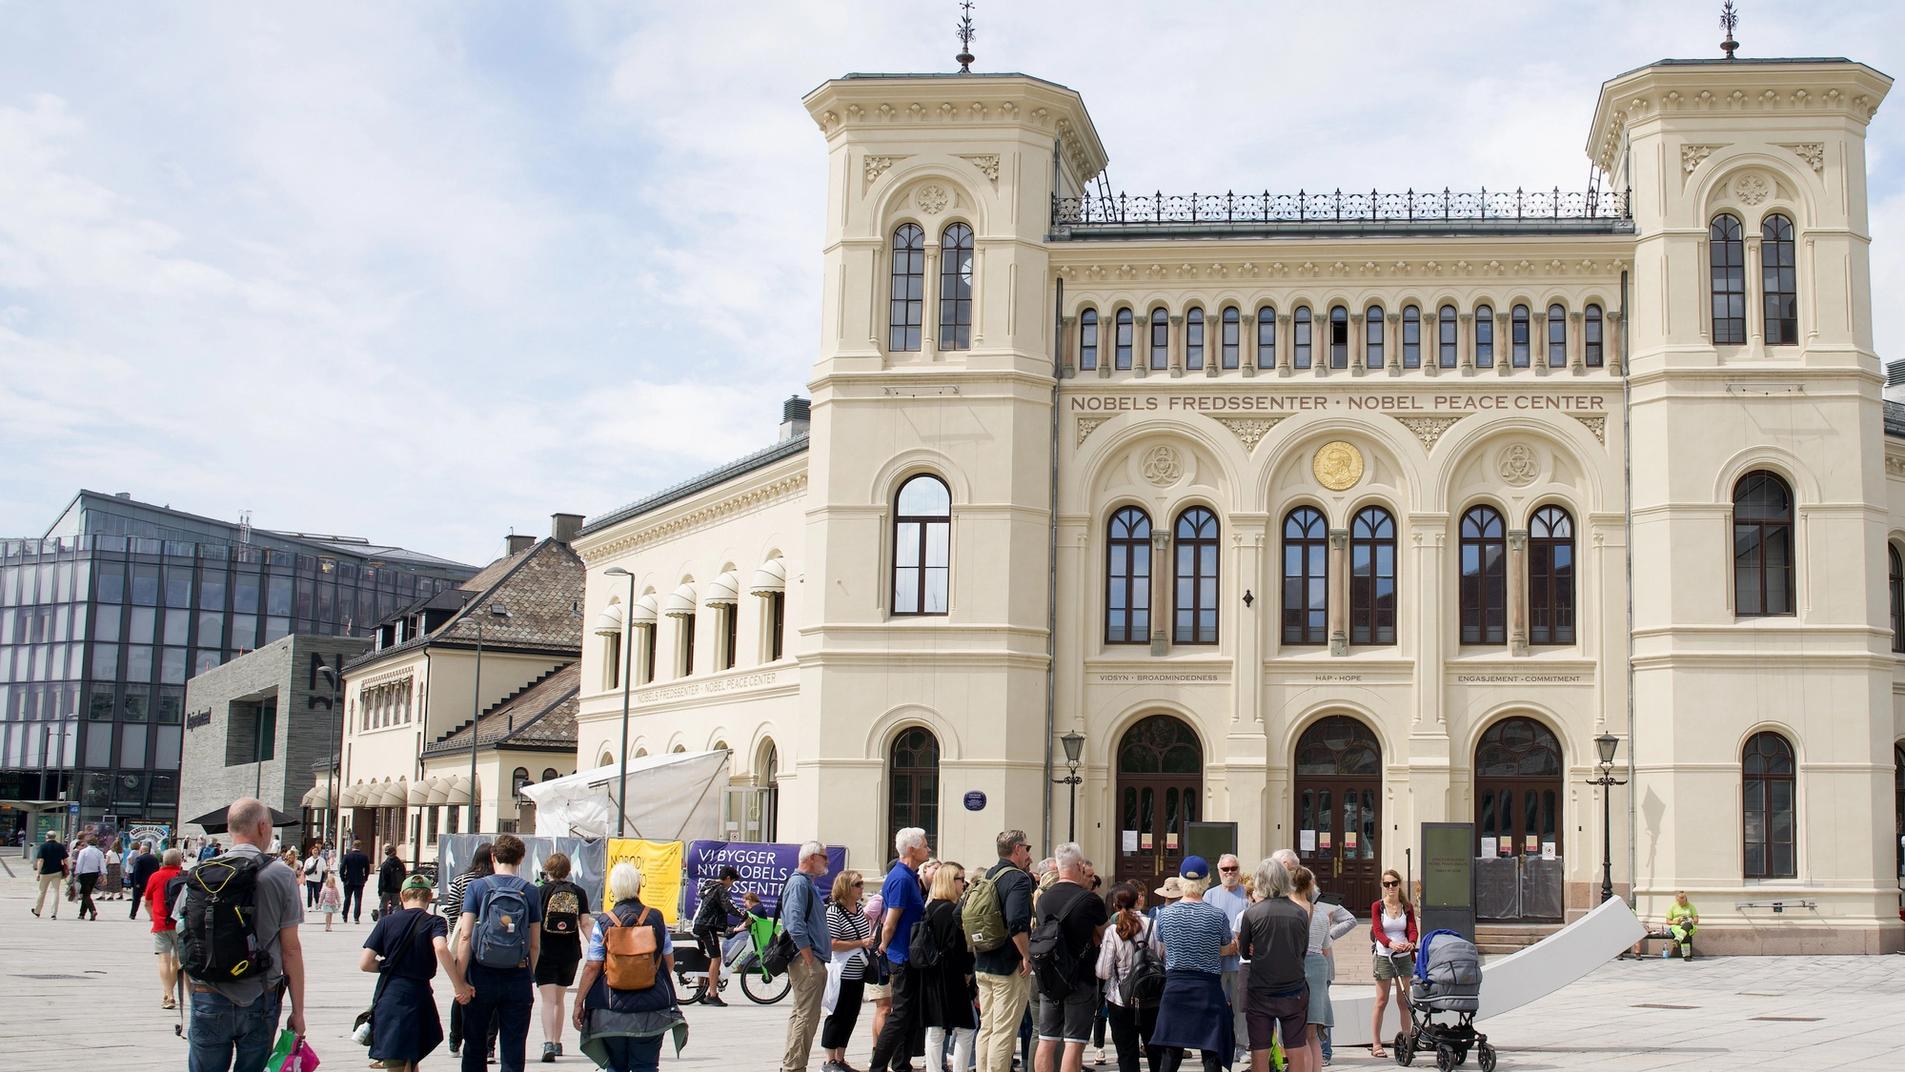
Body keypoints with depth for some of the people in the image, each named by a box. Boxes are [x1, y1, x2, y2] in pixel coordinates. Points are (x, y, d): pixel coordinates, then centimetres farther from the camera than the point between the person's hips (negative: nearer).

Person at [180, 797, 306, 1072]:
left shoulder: (198, 874, 1)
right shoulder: (281, 877, -6)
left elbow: (184, 943, 6)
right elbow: (290, 949, -5)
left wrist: (192, 999, 16)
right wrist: (298, 1011, 1)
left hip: (208, 999, 2)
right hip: (260, 1001, -1)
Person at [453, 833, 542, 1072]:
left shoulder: (477, 887, -3)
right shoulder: (530, 891, 0)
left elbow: (465, 935, -10)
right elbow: (535, 944, 2)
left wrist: (460, 979, -8)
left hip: (482, 976, -1)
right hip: (518, 976, 1)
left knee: (474, 1047, 13)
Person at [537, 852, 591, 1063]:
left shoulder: (541, 891, -3)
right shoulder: (579, 892, 4)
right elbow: (585, 923, -2)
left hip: (545, 953, -3)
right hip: (570, 953, 3)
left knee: (548, 1000, -6)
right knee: (559, 999, 19)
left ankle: (549, 1043, -23)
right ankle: (557, 1043, 26)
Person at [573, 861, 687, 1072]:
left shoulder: (603, 923, -5)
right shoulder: (655, 918, 1)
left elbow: (592, 967, -6)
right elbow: (669, 961, 9)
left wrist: (579, 1003, 3)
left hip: (613, 1007, -1)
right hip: (651, 1007, 1)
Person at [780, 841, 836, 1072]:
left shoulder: (808, 884, 19)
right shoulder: (799, 883, -13)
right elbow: (796, 926, -22)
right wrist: (810, 961, -21)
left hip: (812, 961, 11)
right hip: (808, 961, -11)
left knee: (801, 1015, 14)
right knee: (807, 1016, -9)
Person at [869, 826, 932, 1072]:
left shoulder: (910, 877, 12)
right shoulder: (901, 879, -19)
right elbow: (890, 923, -18)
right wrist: (884, 948, -4)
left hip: (911, 957, 10)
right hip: (904, 957, -10)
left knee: (911, 1015, 14)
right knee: (901, 1015, -6)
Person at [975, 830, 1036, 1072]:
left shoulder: (988, 877, 12)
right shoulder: (1018, 878, -13)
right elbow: (1016, 923, -27)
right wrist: (1026, 956, -17)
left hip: (983, 965, 8)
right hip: (1010, 968, -8)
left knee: (986, 1028, 14)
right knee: (1004, 1032, -5)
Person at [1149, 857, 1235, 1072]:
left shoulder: (1165, 914, -2)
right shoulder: (1217, 915, -9)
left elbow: (1164, 947, 9)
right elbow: (1226, 950, 3)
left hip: (1175, 986, 2)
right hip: (1208, 988, -2)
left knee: (1171, 1052, 8)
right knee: (1212, 1053, 2)